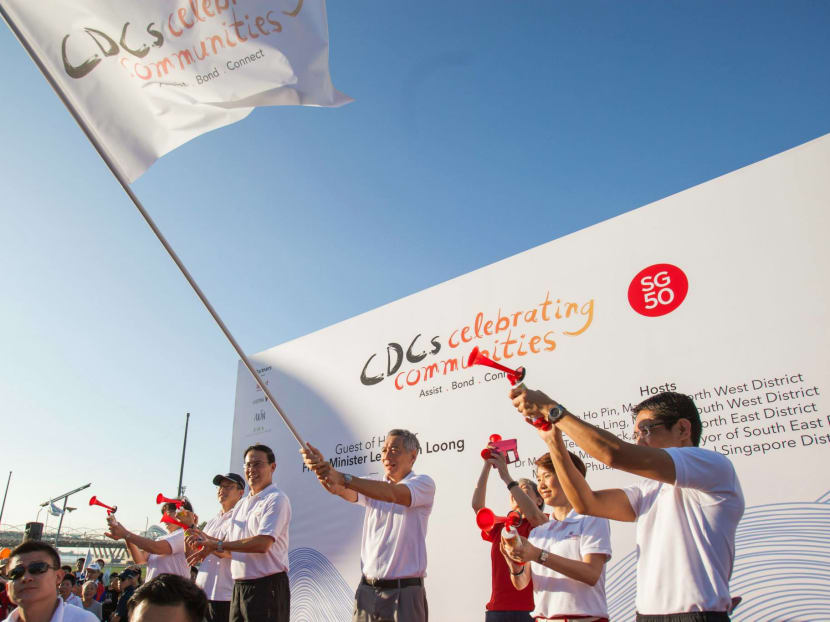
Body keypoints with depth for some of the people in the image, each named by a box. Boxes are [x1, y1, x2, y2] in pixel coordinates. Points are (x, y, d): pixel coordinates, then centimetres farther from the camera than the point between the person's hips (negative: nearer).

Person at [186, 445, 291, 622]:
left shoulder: (276, 499, -10)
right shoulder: (242, 503, 18)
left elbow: (262, 544, -22)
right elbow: (231, 543, 21)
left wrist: (218, 545, -16)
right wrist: (208, 540, 1)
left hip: (266, 587, -8)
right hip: (239, 586, 8)